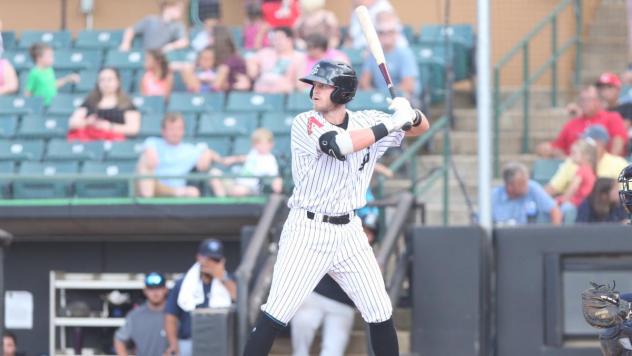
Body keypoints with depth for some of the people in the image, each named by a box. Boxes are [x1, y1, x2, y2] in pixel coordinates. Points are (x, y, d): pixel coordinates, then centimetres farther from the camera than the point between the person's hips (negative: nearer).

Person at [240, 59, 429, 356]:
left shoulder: (366, 121, 4)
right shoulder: (305, 123, -10)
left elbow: (421, 128, 11)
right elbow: (340, 144, -28)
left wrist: (411, 114, -13)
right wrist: (391, 124, -23)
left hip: (348, 232, 5)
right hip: (307, 231, -5)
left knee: (381, 314, 8)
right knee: (275, 315, -12)